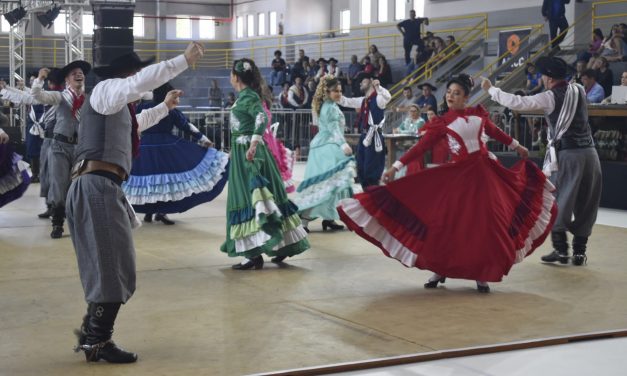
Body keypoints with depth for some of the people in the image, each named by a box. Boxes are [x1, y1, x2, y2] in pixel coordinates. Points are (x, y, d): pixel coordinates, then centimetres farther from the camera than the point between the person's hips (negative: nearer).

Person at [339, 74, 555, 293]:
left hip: (484, 172, 2)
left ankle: (481, 274, 11)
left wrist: (516, 146, 32)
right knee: (447, 221, -3)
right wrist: (396, 166, -16)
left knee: (485, 222, 1)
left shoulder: (478, 114, 4)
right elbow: (422, 146, -8)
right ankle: (440, 270, 13)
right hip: (458, 174, -2)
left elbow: (494, 132, 21)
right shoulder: (442, 123, -3)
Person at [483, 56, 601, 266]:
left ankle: (561, 249, 5)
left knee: (557, 202, 7)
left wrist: (491, 90, 0)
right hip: (589, 152, 5)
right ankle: (579, 251, 12)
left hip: (566, 155, -5)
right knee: (585, 205, 10)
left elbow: (518, 103, -9)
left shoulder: (550, 97, -7)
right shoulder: (579, 91, 9)